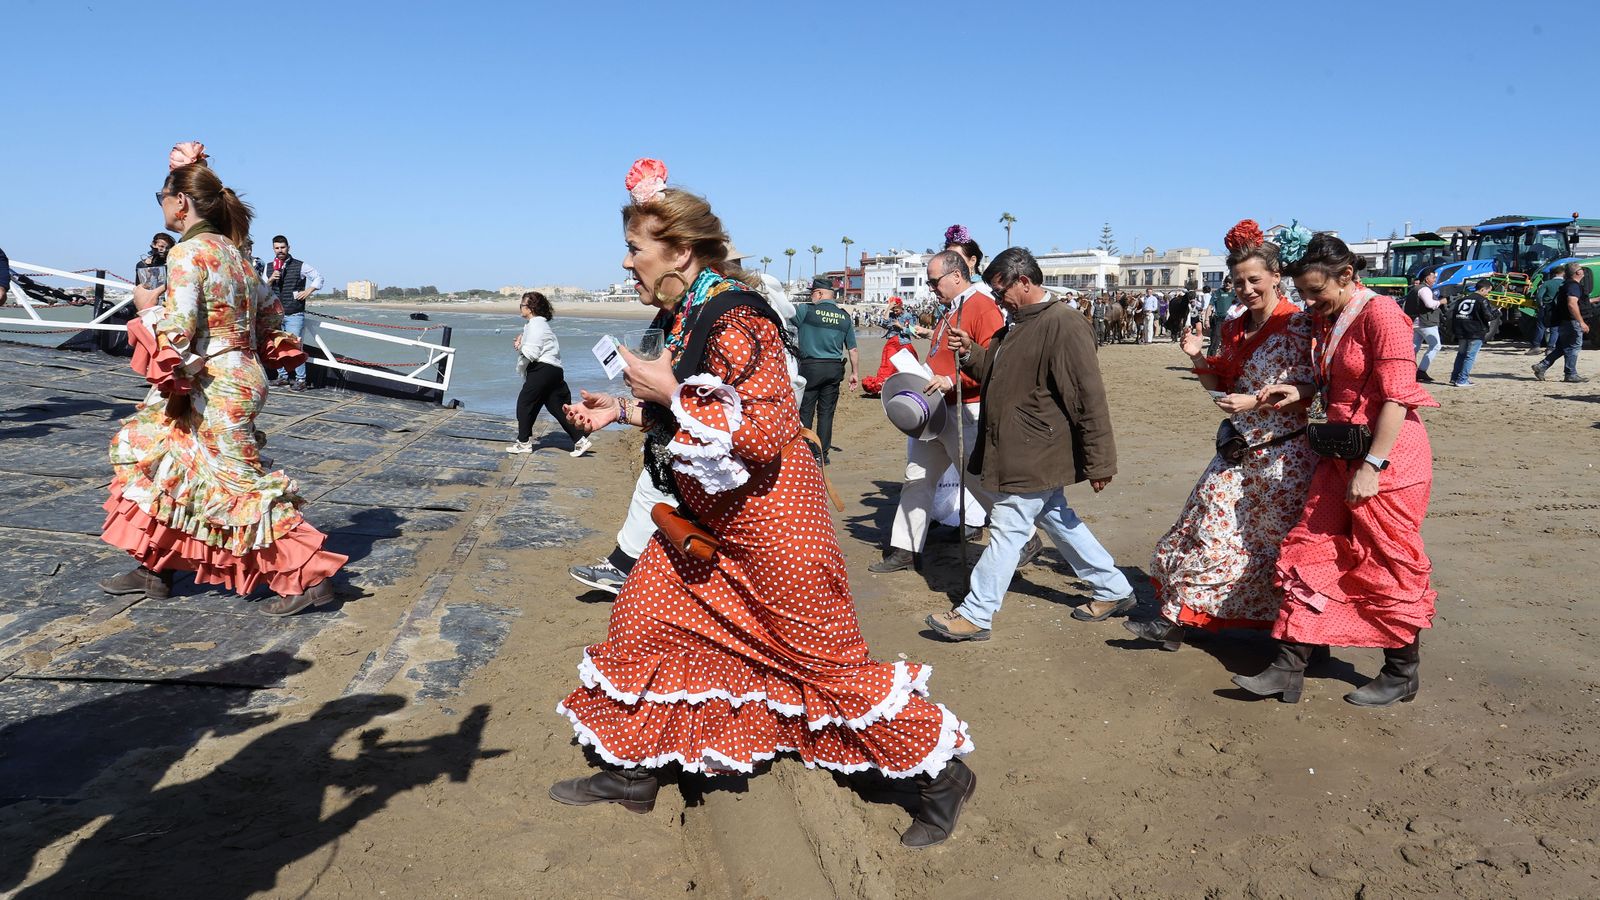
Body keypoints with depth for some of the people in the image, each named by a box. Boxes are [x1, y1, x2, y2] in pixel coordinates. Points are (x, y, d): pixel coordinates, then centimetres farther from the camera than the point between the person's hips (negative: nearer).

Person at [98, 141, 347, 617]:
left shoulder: (187, 253, -15)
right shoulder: (230, 251, 11)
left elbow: (176, 330, -20)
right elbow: (270, 311, 16)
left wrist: (148, 308, -3)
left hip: (216, 389, -10)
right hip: (238, 375, 10)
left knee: (242, 485, -4)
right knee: (153, 455, 19)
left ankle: (310, 577, 1)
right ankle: (153, 569, 27)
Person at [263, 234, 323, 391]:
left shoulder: (299, 266, -1)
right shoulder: (269, 267, 11)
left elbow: (318, 277, 7)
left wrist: (308, 291, -5)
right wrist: (270, 280, -9)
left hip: (294, 314, -5)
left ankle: (301, 380, -6)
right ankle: (284, 376, 21)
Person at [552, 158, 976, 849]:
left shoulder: (734, 320, -22)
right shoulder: (682, 318, 8)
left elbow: (766, 431, -29)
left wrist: (670, 392, -25)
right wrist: (622, 411, 9)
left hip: (766, 515, -9)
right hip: (706, 515, 10)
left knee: (828, 657, 0)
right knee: (639, 623, 12)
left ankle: (942, 771, 18)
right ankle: (631, 775, 30)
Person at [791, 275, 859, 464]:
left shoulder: (807, 310, -7)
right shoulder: (845, 317, 7)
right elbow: (853, 349, 9)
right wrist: (855, 373, 16)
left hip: (811, 366, -4)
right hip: (835, 368, 4)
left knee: (805, 411, 3)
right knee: (826, 412, 8)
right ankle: (822, 454, 11)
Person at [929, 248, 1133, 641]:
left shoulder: (1065, 325, -20)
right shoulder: (1019, 322, 11)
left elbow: (1090, 398, -21)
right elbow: (999, 374, 21)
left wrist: (1099, 461, -19)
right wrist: (970, 352, 1)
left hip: (1034, 456, -10)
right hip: (1021, 451, 10)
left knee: (1007, 530, -3)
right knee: (1056, 520, 19)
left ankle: (975, 614, 6)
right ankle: (1114, 590, 32)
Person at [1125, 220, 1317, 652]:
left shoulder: (1296, 324, -9)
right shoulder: (1234, 330, 11)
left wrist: (1255, 401, -22)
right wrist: (1199, 360, -1)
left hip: (1283, 454, -6)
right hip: (1238, 450, 6)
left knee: (1276, 542, 5)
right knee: (1209, 531, 3)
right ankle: (1176, 618, 6)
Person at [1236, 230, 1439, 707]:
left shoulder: (1380, 313, -15)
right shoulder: (1327, 320, 9)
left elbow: (1396, 396, -19)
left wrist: (1372, 466, -22)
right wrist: (1300, 391, 1)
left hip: (1387, 455, -8)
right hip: (1339, 453, 8)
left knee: (1389, 565, 4)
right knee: (1311, 552, 5)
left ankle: (1402, 673, 22)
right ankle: (1289, 667, 10)